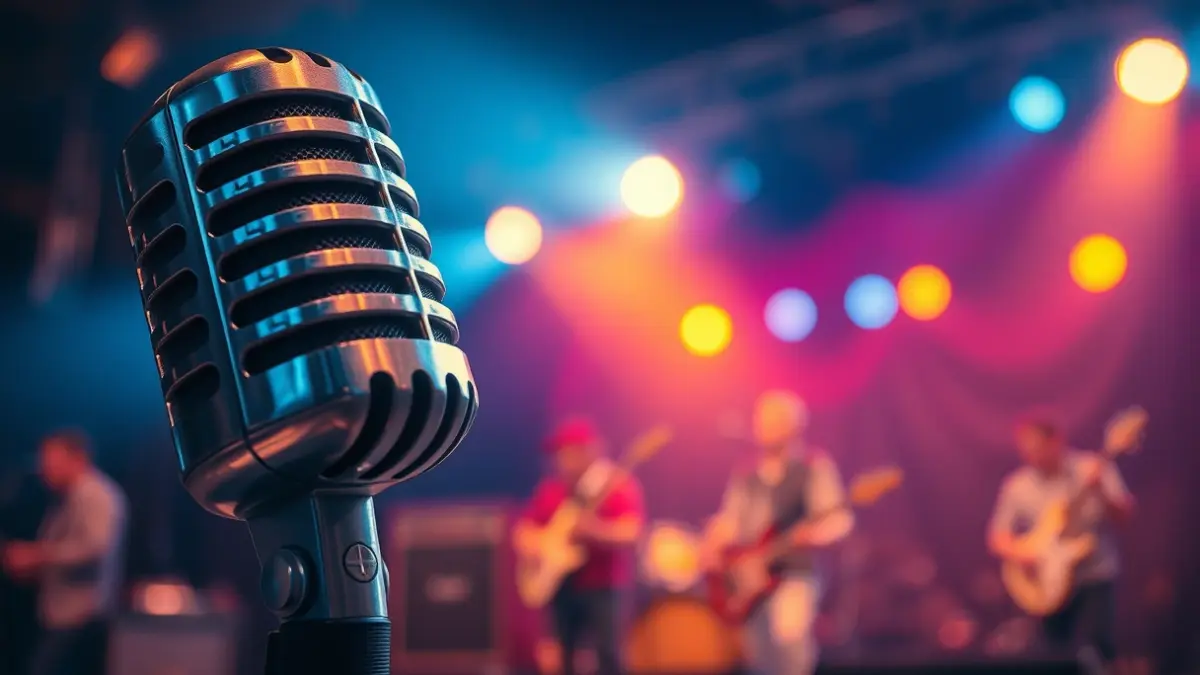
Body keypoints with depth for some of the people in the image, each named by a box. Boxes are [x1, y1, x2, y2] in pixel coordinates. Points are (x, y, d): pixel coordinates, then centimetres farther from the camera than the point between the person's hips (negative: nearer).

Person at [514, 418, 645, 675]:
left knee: (607, 652, -13)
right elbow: (524, 528, 14)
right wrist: (533, 545, -8)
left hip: (603, 585, -5)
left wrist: (592, 528, -32)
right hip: (561, 584, 5)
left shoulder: (619, 486, -7)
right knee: (561, 654, 7)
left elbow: (629, 532, -19)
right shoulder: (551, 488, 10)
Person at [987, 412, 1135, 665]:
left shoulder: (1092, 469, -5)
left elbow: (1124, 514, -11)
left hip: (1095, 578, -3)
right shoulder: (1017, 486, 0)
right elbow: (997, 537, 3)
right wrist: (1021, 554, -16)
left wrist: (1099, 491, -29)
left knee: (1090, 642, -21)